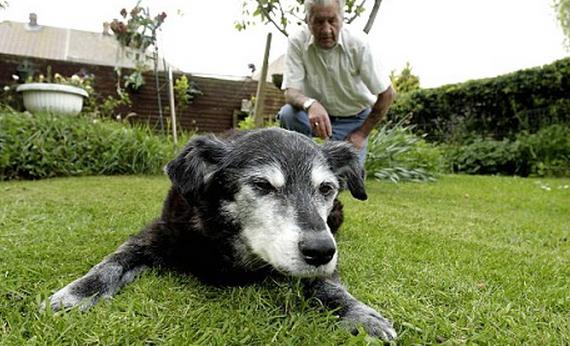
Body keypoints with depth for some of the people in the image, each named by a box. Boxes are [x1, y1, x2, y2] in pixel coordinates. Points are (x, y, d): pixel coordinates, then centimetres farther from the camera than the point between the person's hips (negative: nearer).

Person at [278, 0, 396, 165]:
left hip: (353, 120, -1)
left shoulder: (358, 44, -20)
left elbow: (387, 94, -12)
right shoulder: (297, 42, -17)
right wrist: (310, 104, -44)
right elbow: (291, 92, -21)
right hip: (318, 115, 1)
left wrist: (362, 133, -9)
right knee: (287, 113, -29)